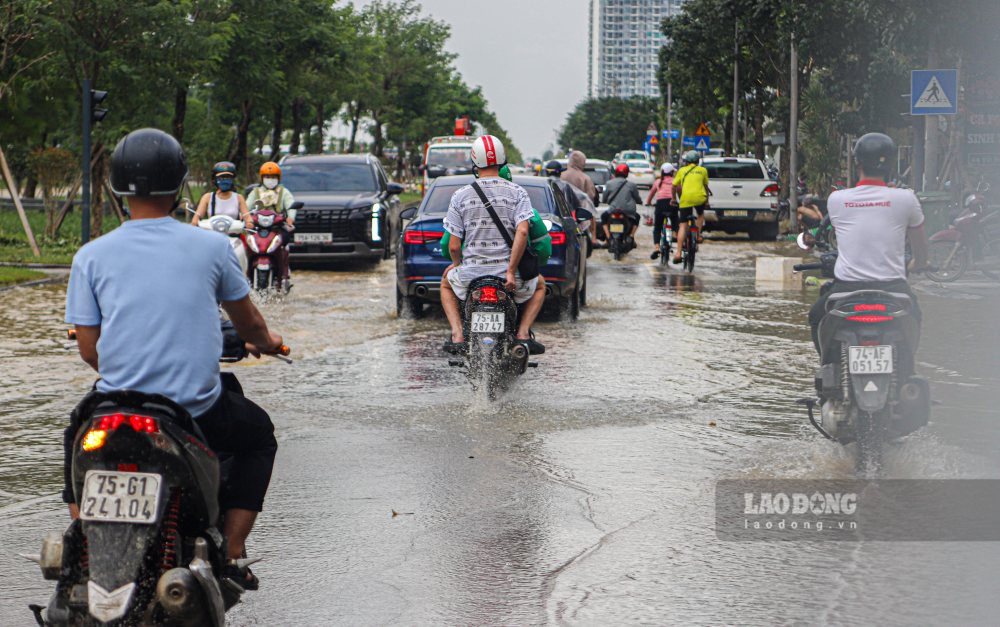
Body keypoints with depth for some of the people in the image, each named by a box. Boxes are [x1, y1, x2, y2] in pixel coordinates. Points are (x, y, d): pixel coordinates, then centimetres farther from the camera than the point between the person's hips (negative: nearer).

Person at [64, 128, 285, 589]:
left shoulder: (91, 256, -1)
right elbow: (248, 323, 12)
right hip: (198, 411, -1)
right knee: (258, 434, 29)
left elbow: (88, 349, 2)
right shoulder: (212, 246, -2)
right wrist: (267, 343, 37)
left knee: (77, 439, 36)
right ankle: (229, 555, 17)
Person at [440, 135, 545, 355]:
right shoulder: (517, 192, -1)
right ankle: (523, 333, 10)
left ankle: (457, 335, 15)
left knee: (447, 283, 36)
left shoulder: (460, 196, 1)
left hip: (472, 273, 0)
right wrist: (511, 271, -13)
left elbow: (454, 246, -1)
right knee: (538, 286, 33)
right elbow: (522, 232, -16)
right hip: (508, 270, 0)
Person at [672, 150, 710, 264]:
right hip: (699, 198, 1)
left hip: (685, 199, -1)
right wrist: (707, 200, 38)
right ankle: (698, 235, 19)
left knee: (683, 226, 1)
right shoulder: (703, 170, 16)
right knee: (701, 214, 35)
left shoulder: (682, 170, 15)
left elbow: (674, 186, 14)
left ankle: (678, 253, -7)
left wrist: (674, 199, 30)